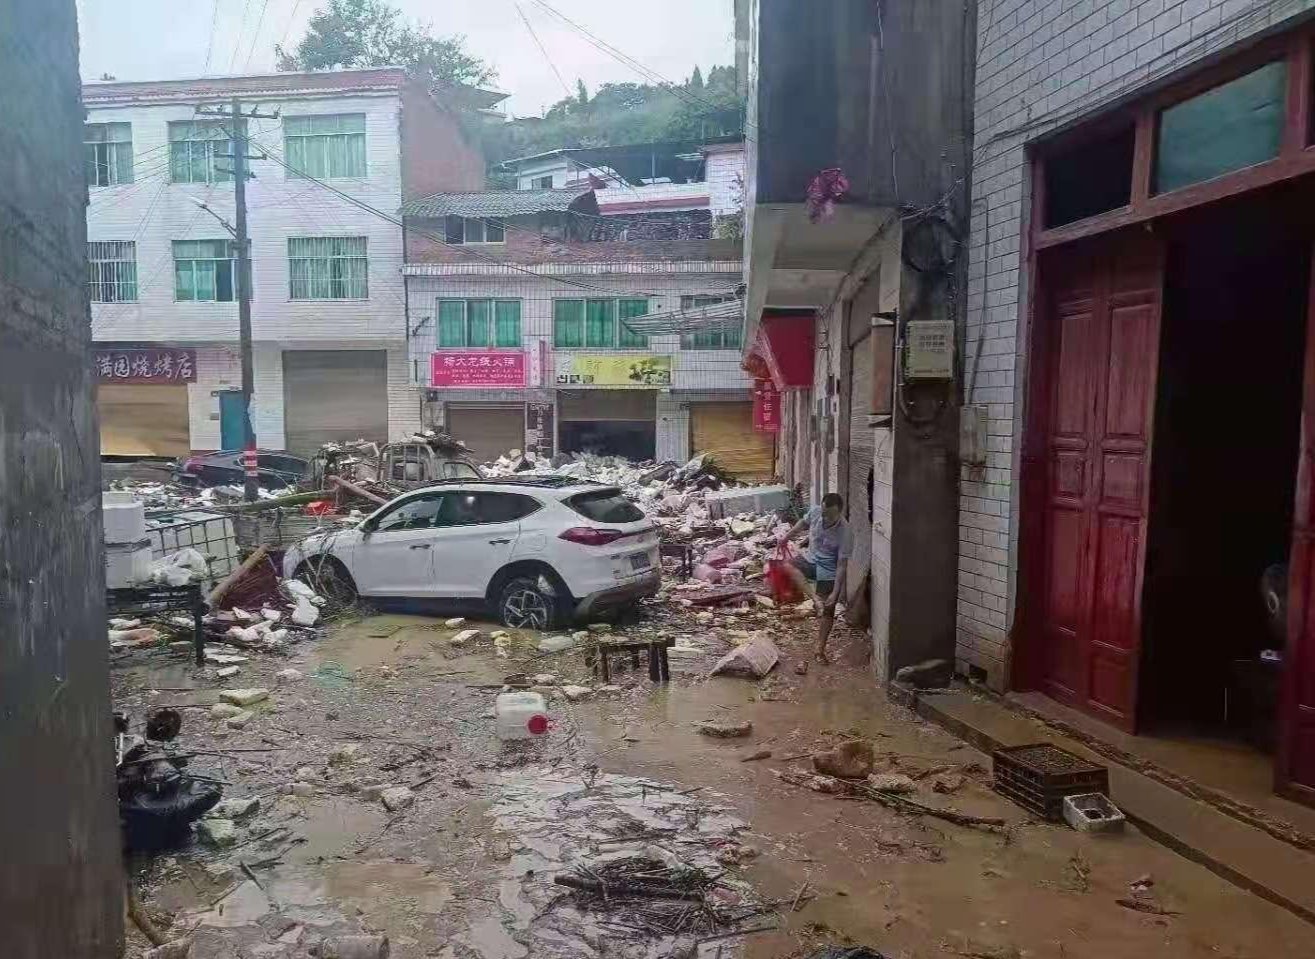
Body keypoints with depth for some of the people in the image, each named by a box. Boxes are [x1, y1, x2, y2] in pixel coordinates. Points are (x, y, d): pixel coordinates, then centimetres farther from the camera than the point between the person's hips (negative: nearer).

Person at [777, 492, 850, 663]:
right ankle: (815, 598, -29)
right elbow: (803, 523, 10)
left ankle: (820, 649, 17)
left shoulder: (844, 532, -28)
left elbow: (842, 565, -25)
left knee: (827, 612, 1)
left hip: (829, 572, -4)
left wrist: (835, 593, -26)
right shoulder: (815, 512, -16)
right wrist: (787, 536, 17)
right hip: (811, 560, 4)